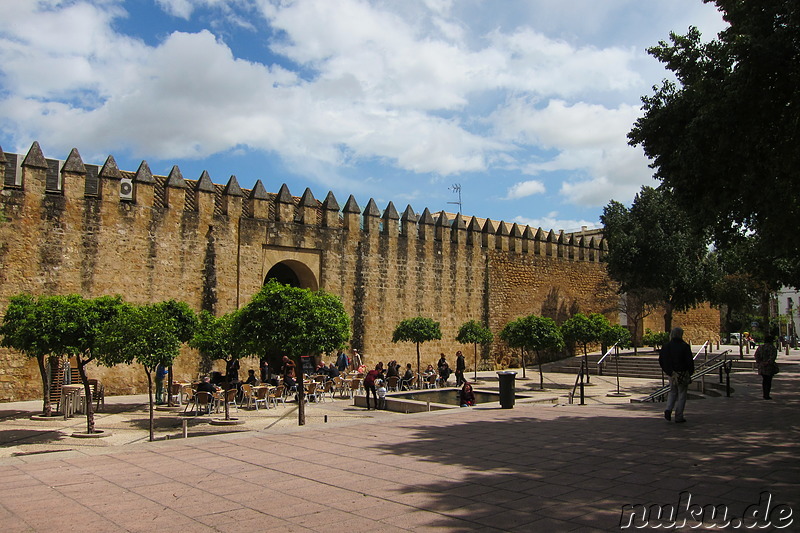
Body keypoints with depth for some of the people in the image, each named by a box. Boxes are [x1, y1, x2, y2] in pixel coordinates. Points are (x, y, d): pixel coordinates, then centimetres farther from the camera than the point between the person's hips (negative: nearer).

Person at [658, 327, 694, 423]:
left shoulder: (666, 346, 1)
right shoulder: (684, 346, -12)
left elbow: (661, 360, 5)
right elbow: (689, 361, -11)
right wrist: (690, 372, 2)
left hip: (672, 374, 4)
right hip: (683, 374, -4)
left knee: (672, 392, 20)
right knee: (681, 395, 6)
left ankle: (668, 409, -2)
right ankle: (679, 417, 8)